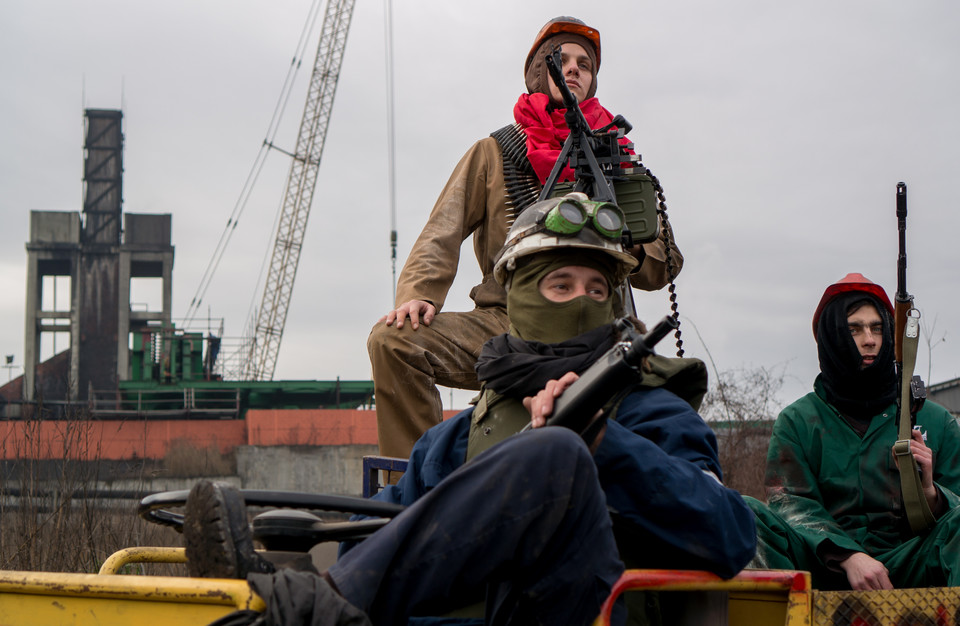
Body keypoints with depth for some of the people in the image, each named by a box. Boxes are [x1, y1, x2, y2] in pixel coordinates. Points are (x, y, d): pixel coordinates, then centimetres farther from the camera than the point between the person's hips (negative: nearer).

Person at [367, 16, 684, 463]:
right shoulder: (494, 153, 17)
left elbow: (663, 266, 15)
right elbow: (443, 233, 6)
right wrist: (418, 294, -14)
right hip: (501, 321, 1)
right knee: (393, 340, -24)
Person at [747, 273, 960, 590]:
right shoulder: (797, 421, 12)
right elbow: (789, 503, -2)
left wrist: (930, 492, -15)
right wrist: (848, 556, -21)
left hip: (905, 568, 1)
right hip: (827, 567, 0)